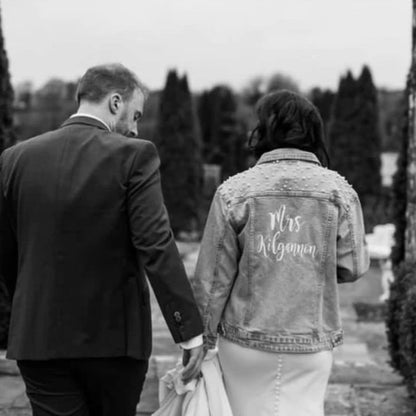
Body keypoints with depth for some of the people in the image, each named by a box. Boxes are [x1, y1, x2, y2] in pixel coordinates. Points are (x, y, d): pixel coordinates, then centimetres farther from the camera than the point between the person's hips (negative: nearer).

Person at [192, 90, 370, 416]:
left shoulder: (234, 191, -6)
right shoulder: (339, 192, -5)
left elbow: (213, 275, -4)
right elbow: (353, 267, -2)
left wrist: (203, 338, 6)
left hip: (245, 340, 0)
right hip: (312, 343, 0)